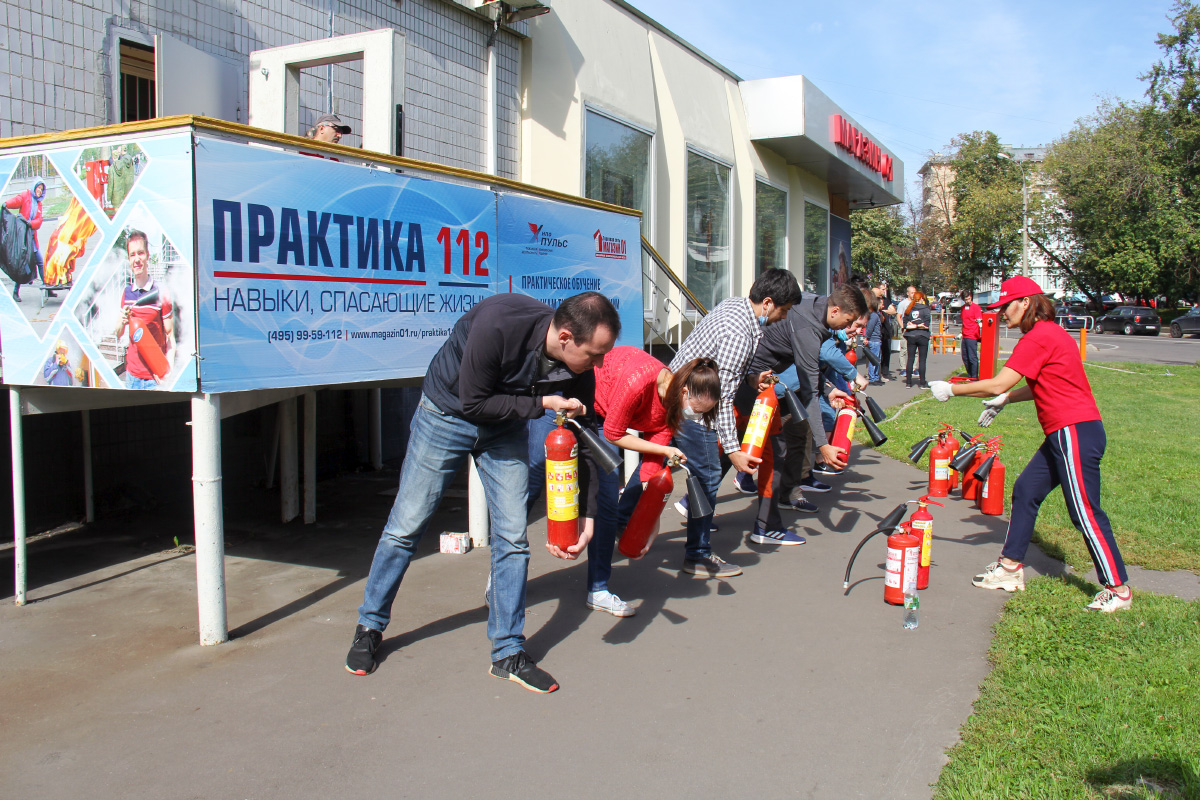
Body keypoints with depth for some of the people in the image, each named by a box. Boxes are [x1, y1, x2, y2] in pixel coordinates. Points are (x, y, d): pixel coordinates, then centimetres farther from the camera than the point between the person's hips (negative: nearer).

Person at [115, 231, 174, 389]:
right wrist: (122, 322, -7)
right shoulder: (126, 292, 7)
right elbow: (118, 334, 17)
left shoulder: (159, 293, -7)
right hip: (131, 373, 5)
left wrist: (167, 370, -21)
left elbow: (170, 336, -6)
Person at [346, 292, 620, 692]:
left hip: (506, 426, 4)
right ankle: (369, 627, 24)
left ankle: (508, 652, 11)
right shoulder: (496, 325, -37)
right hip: (447, 414, -3)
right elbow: (474, 403, -26)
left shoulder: (579, 366, -20)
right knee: (406, 526, 4)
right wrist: (544, 402, -29)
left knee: (512, 536, -2)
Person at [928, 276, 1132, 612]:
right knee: (1025, 491, 13)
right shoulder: (1050, 334, 15)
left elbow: (998, 384, -18)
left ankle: (1118, 590, 5)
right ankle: (1010, 567, 21)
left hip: (1076, 433, -11)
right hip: (1064, 434, 11)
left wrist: (951, 389, -9)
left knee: (1085, 511, -5)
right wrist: (1004, 400, 15)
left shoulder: (1039, 337, -15)